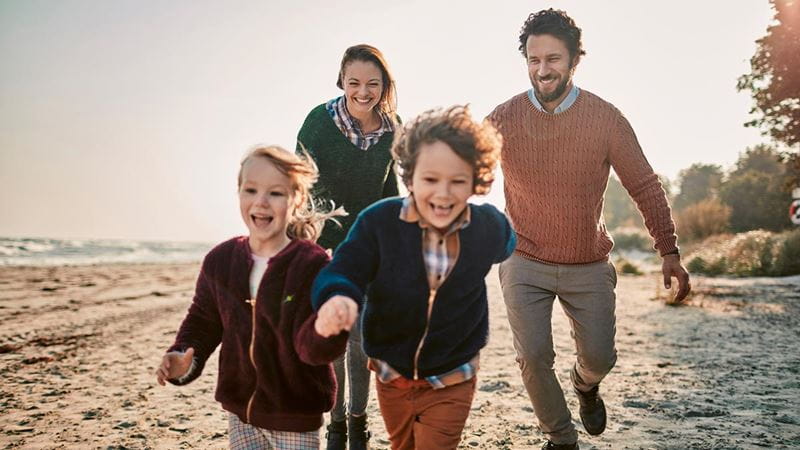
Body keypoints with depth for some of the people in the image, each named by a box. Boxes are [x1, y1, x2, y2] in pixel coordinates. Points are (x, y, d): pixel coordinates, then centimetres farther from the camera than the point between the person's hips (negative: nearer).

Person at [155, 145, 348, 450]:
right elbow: (203, 321, 10)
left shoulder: (313, 264, -17)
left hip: (296, 416, -4)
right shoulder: (220, 260, -3)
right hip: (240, 412, 4)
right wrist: (185, 360, -9)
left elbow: (313, 348, -22)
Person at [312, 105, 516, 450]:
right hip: (391, 376, 2)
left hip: (451, 383, -1)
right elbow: (344, 272, -26)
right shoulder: (377, 222, -20)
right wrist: (338, 298, -43)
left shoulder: (489, 228, -12)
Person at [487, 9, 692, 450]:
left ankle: (585, 383, 43)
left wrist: (669, 250, -5)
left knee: (599, 357, 4)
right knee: (533, 357, -9)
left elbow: (645, 186, -1)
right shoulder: (503, 119, -9)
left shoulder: (605, 118, -9)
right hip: (525, 263, 0)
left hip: (588, 266, 1)